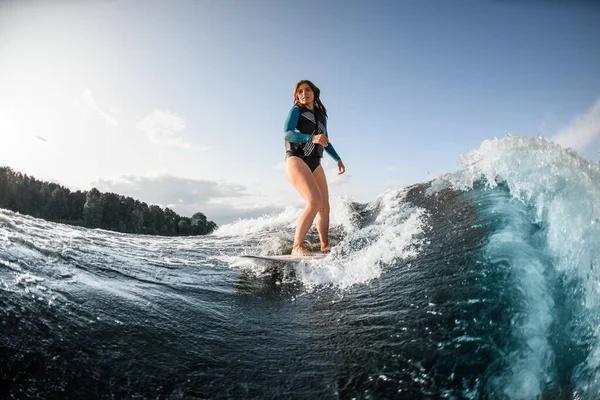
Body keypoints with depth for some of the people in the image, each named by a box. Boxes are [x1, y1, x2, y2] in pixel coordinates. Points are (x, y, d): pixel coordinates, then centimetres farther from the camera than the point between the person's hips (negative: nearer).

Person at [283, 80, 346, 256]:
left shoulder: (322, 116, 21)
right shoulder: (296, 111, 3)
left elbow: (325, 142, 31)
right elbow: (287, 133, -13)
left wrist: (338, 159, 20)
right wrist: (312, 138, -28)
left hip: (314, 164, 7)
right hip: (296, 160, -7)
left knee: (324, 207, 4)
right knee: (315, 201, -25)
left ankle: (325, 247, 16)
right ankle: (297, 247, -23)